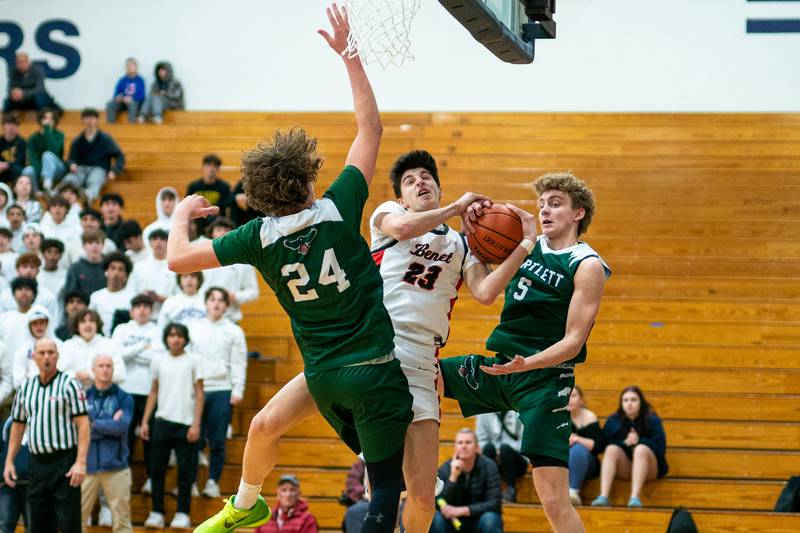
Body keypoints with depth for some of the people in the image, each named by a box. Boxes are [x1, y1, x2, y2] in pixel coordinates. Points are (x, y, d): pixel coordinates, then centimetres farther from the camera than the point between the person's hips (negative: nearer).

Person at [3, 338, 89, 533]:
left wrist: (80, 463, -18)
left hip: (65, 462, -5)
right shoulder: (25, 388, 13)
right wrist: (9, 461, 14)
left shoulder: (69, 385, -4)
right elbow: (18, 426, 19)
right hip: (36, 463, 5)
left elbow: (83, 425, -9)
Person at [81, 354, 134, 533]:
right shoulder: (83, 397, 7)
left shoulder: (124, 398, 4)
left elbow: (121, 426, -11)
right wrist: (110, 425, -10)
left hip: (116, 467, -1)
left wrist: (94, 424, -7)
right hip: (88, 466, 1)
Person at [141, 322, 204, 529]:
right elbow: (153, 392, 14)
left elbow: (199, 394, 0)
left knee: (186, 471, -1)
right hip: (162, 421, 3)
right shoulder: (158, 361, 9)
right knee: (157, 469, 2)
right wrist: (145, 421, 7)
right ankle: (157, 513, 9)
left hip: (186, 423, -3)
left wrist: (196, 424, -7)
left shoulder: (193, 361, 1)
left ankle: (183, 514, 6)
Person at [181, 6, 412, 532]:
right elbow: (371, 128, 0)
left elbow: (178, 257, 2)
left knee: (383, 471, 25)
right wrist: (349, 54, 7)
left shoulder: (259, 237, -4)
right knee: (387, 487, -4)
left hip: (323, 377, 5)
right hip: (375, 371, -5)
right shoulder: (337, 211, -9)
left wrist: (182, 214, 22)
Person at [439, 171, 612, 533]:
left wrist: (526, 364, -30)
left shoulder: (587, 266, -10)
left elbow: (573, 342, -14)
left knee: (554, 500, -14)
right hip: (499, 368, 7)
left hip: (544, 379, -7)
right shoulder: (530, 245, 9)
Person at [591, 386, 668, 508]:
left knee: (641, 449, -31)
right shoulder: (613, 421, 7)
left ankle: (635, 498, -46)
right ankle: (603, 497, -41)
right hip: (624, 469, 2)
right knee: (612, 449, -24)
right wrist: (624, 443, -17)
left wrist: (639, 441, -21)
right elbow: (603, 446, -3)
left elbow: (661, 448, -10)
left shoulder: (652, 420, 1)